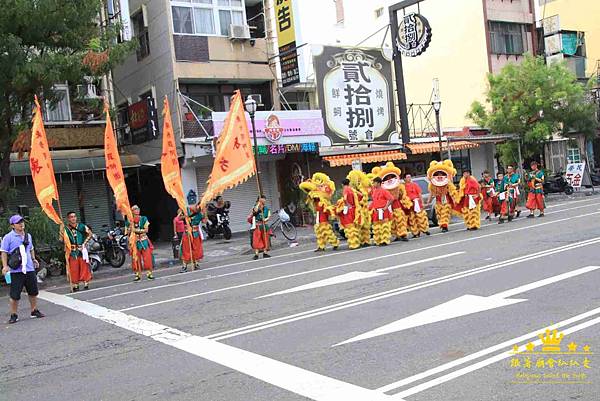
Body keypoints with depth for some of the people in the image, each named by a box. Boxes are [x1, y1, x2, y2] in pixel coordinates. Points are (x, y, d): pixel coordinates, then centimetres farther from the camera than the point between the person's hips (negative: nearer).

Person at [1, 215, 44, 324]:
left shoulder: (28, 236, 12)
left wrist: (34, 259, 17)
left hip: (30, 269, 6)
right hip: (16, 270, -5)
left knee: (33, 292, 12)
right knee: (15, 294, -2)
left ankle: (34, 311, 26)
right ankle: (13, 315, 10)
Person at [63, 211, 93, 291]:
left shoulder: (81, 226, 3)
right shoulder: (66, 229, 3)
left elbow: (90, 234, 4)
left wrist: (84, 243, -4)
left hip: (81, 250, 0)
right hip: (72, 251, 0)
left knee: (84, 267, 1)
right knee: (73, 268, 1)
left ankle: (86, 284, 10)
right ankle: (75, 285, 8)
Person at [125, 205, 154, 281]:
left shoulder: (144, 219, 4)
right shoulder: (129, 221, 5)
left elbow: (146, 230, -4)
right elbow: (128, 232, 8)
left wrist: (137, 230, -14)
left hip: (144, 241, 0)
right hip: (135, 242, 0)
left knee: (147, 257, -3)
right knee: (136, 259, 0)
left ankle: (149, 273, 4)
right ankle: (137, 275, 8)